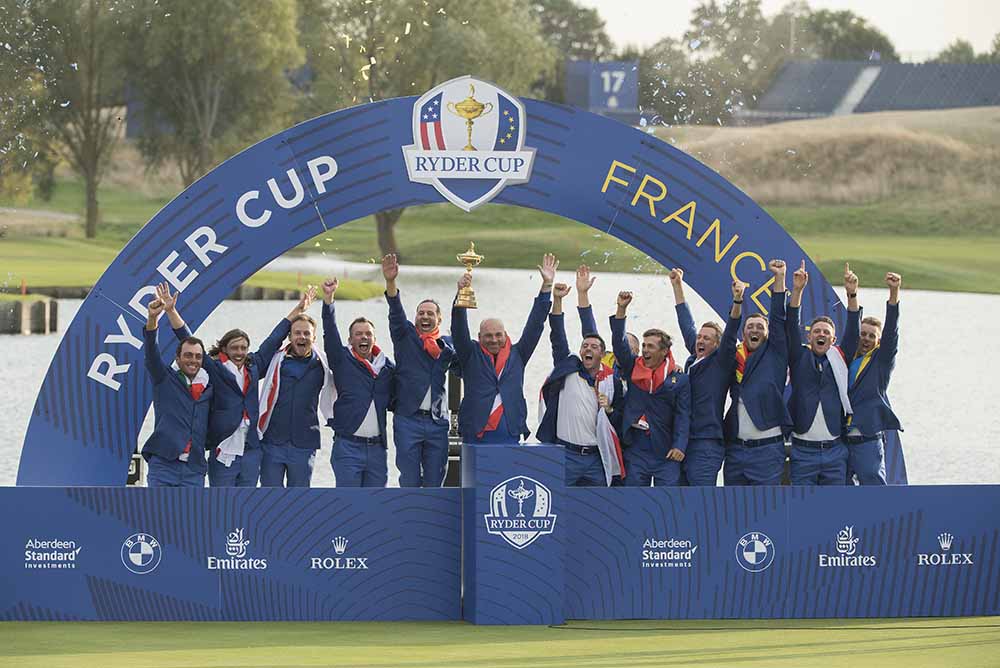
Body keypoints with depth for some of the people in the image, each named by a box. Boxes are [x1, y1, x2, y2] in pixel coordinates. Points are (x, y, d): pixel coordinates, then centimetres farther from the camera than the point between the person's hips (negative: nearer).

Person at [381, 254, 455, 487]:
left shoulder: (448, 344, 15)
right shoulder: (405, 337, 7)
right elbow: (396, 313, -8)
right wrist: (390, 282, -28)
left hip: (437, 422, 2)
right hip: (408, 419, -2)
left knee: (434, 483, 3)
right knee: (409, 482, -3)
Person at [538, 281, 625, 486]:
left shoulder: (611, 381, 12)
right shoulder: (568, 369, 9)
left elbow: (621, 417, 18)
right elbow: (558, 338, 1)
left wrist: (609, 410, -4)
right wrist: (557, 300, -6)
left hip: (596, 458, 2)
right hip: (565, 453, -2)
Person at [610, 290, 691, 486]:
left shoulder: (679, 379, 0)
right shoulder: (633, 369, 8)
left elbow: (683, 416, -3)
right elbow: (619, 343, 0)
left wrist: (679, 446, -14)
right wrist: (621, 309, -9)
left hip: (666, 453, -3)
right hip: (636, 450, 3)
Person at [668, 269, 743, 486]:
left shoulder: (721, 362, -1)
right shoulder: (694, 359, 17)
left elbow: (730, 334, -15)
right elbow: (686, 324, 26)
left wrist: (737, 301, -30)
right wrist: (677, 285, 34)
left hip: (707, 444, -8)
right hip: (683, 442, 8)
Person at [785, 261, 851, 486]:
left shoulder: (840, 360, 10)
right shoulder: (800, 359, 6)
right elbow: (791, 328, -4)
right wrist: (797, 290, -15)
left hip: (835, 450, 1)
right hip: (803, 451, -1)